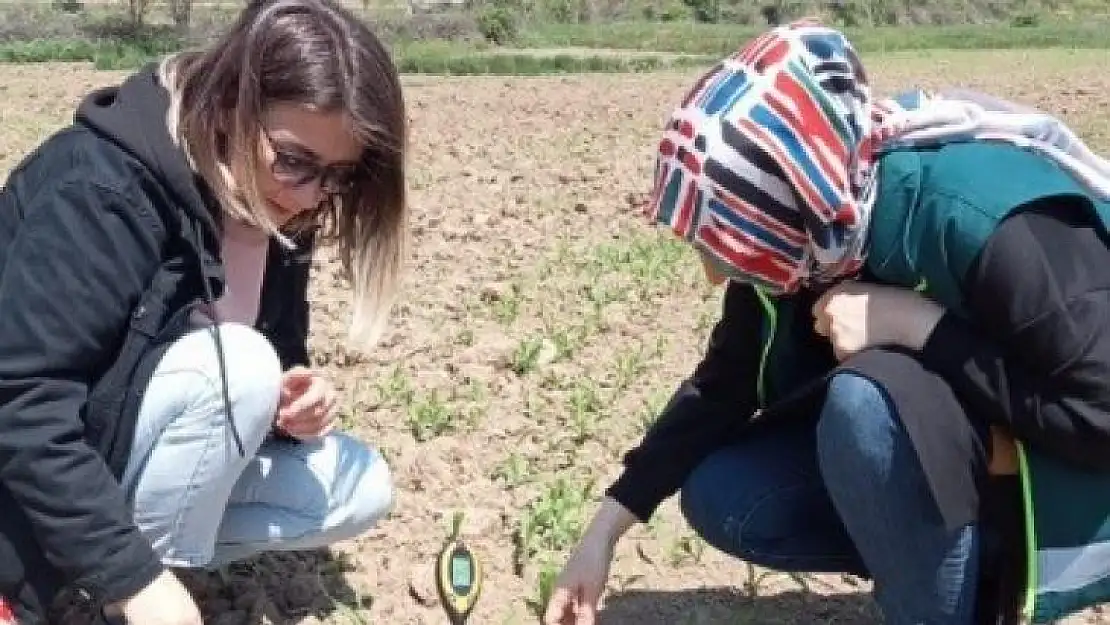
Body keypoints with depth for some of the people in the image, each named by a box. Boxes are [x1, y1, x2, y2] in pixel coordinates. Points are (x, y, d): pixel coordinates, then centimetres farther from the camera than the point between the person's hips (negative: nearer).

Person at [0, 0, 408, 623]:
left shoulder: (272, 211, -4)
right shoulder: (105, 192, -28)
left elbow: (271, 371, 7)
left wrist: (295, 403, -17)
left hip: (143, 458, 8)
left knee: (362, 489, -4)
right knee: (235, 363, -30)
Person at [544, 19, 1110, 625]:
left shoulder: (990, 224, -34)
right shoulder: (802, 238, -11)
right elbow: (722, 385, 0)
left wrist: (915, 324, -32)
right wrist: (603, 532, -2)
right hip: (954, 461, 7)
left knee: (869, 398, -33)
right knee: (721, 497, -4)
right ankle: (979, 564, 5)